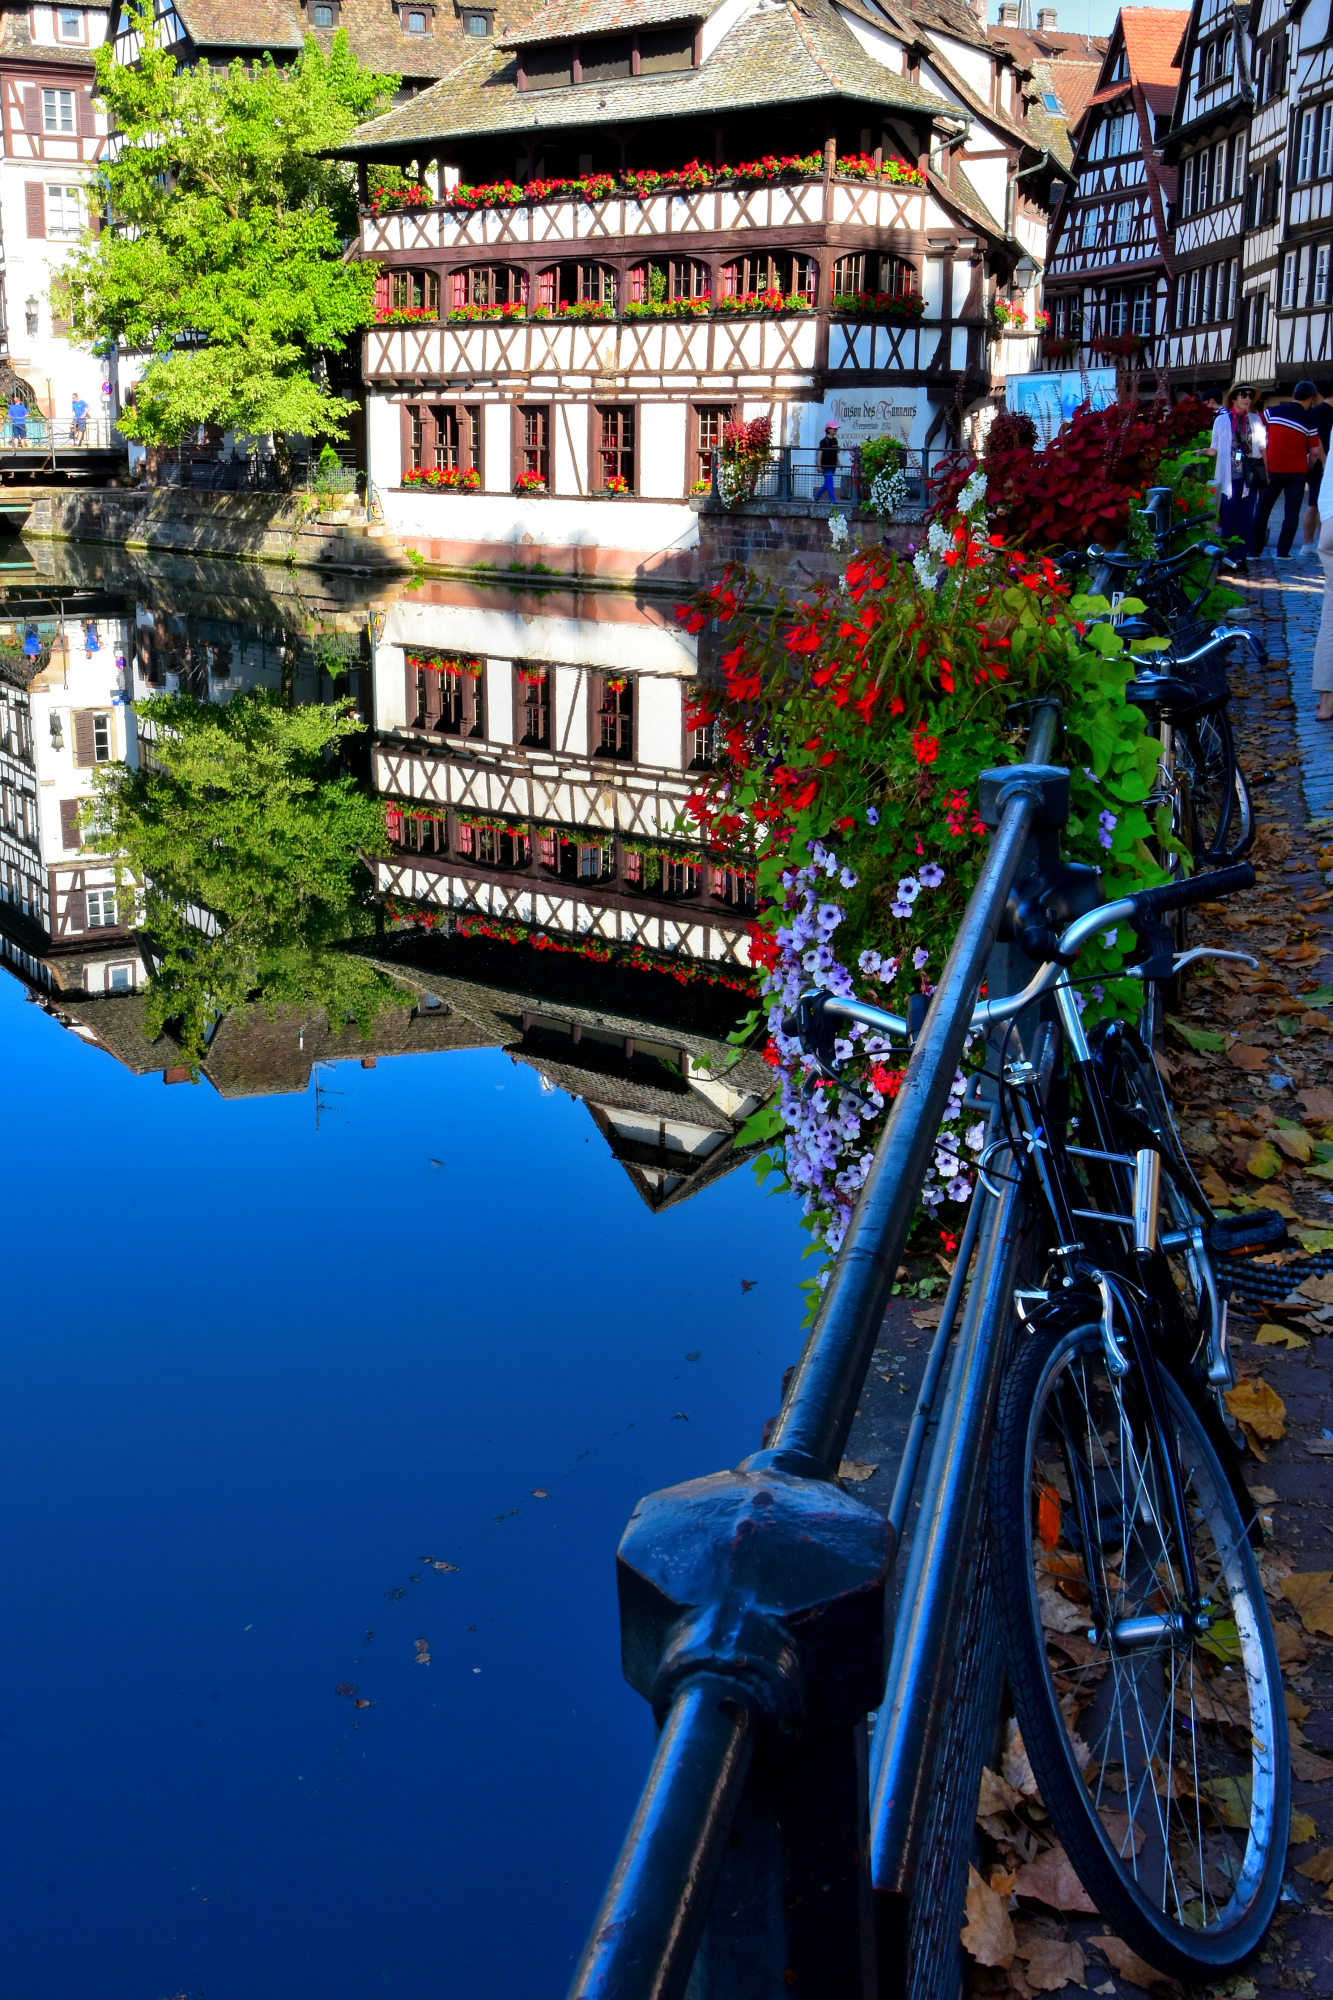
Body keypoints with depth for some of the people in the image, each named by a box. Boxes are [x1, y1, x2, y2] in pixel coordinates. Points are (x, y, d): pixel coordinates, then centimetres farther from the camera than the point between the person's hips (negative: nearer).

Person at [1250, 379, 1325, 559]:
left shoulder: (1273, 411, -2)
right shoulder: (1309, 421, -4)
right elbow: (1315, 452, -4)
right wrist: (1307, 468, 13)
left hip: (1274, 469, 1)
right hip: (1297, 471, -1)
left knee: (1262, 510, 9)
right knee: (1292, 513, 5)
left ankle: (1254, 550, 7)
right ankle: (1283, 552, 1)